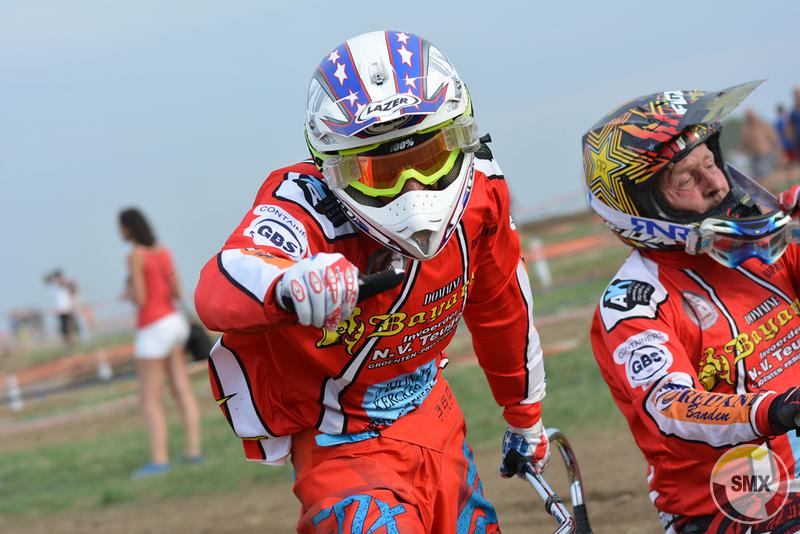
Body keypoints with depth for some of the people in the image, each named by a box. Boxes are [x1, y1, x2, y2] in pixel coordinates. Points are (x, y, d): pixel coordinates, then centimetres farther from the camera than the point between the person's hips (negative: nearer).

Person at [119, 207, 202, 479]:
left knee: (150, 400, -5)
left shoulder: (135, 256, -14)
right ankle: (193, 450, 8)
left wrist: (129, 293, 4)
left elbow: (140, 298, -17)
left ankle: (159, 460, -10)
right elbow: (177, 293, 8)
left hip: (153, 330, -8)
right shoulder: (163, 252, 8)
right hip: (174, 321, 8)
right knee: (183, 391, 8)